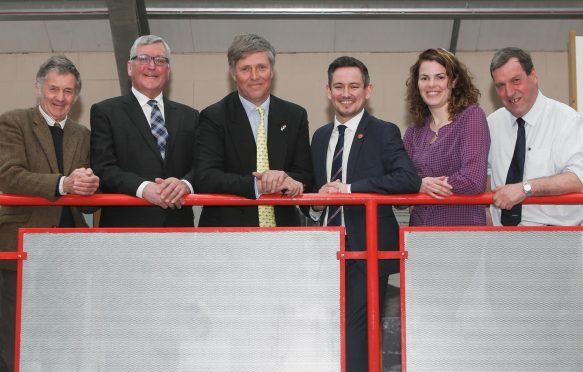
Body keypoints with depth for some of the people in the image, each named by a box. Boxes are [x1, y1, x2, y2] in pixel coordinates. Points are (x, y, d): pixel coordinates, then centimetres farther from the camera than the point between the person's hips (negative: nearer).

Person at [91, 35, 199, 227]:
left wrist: (185, 183, -17)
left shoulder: (188, 116, 13)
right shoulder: (105, 112, 4)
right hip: (126, 225, -3)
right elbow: (103, 168, -6)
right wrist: (143, 188, -21)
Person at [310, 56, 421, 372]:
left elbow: (409, 179, -18)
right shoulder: (320, 136, 14)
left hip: (367, 250, -6)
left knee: (356, 339, -8)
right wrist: (315, 202, -2)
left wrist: (350, 188, -20)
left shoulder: (384, 133, -4)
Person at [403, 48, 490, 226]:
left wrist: (419, 184, -3)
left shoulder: (471, 116, -4)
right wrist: (420, 183, -14)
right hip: (419, 228, 5)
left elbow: (473, 180, -14)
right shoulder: (414, 132, 12)